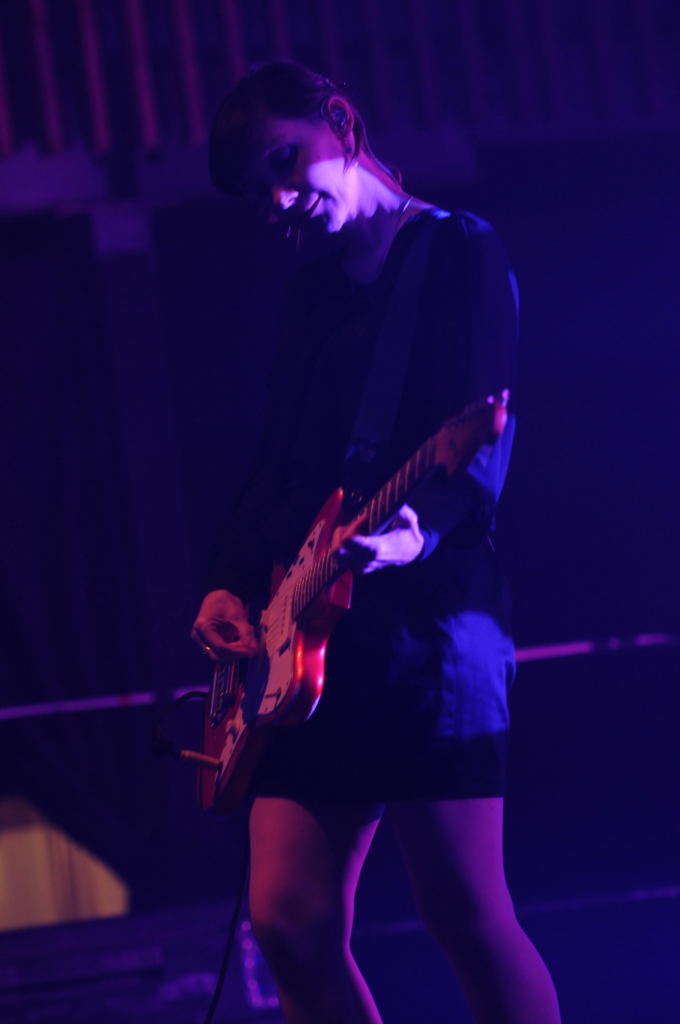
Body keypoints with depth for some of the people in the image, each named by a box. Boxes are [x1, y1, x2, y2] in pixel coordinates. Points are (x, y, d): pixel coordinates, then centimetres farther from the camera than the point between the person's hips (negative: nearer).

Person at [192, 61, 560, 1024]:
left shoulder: (459, 252, -1)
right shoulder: (310, 293, 22)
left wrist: (416, 528, -33)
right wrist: (230, 584, 9)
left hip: (427, 612, -7)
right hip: (307, 639, 8)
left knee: (469, 918, -9)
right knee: (291, 920, 0)